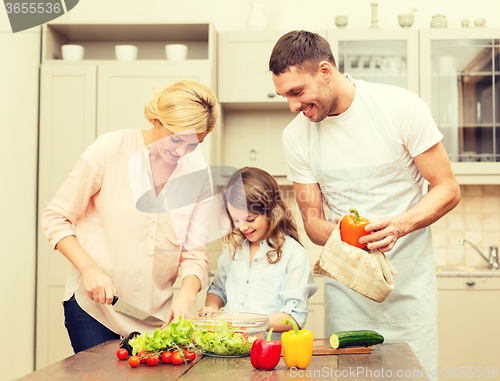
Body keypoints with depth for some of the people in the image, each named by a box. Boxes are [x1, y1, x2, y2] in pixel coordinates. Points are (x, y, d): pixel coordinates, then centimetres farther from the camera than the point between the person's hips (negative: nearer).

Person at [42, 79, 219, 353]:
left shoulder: (197, 171, -3)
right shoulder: (110, 149, -12)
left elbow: (194, 252, -1)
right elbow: (56, 218, -6)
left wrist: (186, 295, -20)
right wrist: (89, 268, -19)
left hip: (156, 311, 3)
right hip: (93, 304, -3)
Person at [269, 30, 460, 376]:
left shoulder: (401, 107, -10)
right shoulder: (296, 137, -1)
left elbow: (448, 190, -6)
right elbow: (312, 219, 5)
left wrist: (399, 225, -24)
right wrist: (336, 234, -18)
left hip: (407, 280, -2)